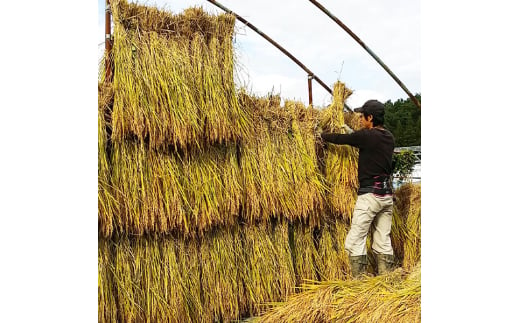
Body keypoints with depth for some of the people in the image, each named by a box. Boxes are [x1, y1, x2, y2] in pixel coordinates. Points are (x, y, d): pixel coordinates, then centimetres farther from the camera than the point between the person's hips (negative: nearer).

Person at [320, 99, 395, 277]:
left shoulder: (366, 136, -12)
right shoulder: (389, 137, 9)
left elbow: (339, 139, -2)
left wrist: (322, 135, 15)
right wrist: (353, 133, 35)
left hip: (370, 195, -8)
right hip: (387, 195, 8)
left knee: (355, 241, -2)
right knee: (383, 242, 12)